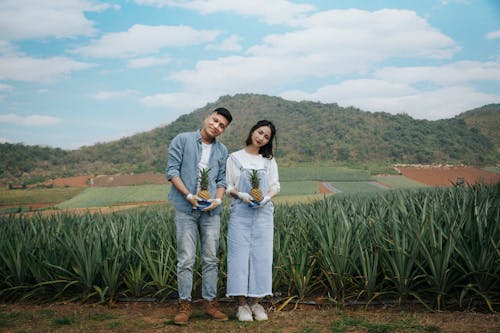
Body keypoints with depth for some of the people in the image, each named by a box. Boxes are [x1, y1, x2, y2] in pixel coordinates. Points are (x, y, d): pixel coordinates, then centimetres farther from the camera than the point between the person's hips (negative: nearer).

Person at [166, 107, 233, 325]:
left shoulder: (222, 151, 13)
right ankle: (184, 305, 8)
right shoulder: (182, 140, 1)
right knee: (186, 259, -2)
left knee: (211, 259, 7)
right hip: (186, 209, -3)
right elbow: (172, 171, -3)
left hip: (211, 211, 4)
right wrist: (189, 196, -13)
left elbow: (222, 180, 12)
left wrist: (218, 200, -8)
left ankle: (210, 302, 17)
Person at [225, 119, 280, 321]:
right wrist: (242, 195, -16)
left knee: (261, 256, 0)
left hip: (263, 213, 2)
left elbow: (275, 185, 9)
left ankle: (256, 301, 9)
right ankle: (242, 303, 2)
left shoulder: (269, 161, 13)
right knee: (240, 255, -5)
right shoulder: (235, 158, 5)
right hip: (240, 212, -2)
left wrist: (266, 197, -11)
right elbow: (229, 187, 3)